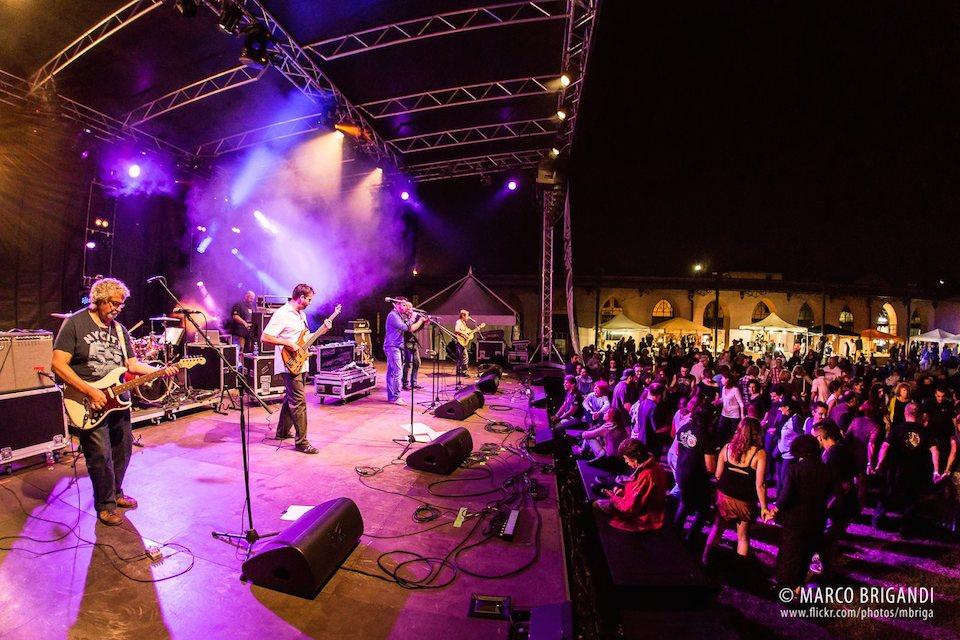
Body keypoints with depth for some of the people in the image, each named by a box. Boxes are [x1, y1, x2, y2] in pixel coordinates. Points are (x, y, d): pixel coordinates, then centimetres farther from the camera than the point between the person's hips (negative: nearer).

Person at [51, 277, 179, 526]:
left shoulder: (119, 329, 11)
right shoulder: (74, 324, -8)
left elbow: (132, 364, 10)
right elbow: (58, 364, -14)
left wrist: (161, 371, -7)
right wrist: (89, 391, -20)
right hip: (89, 405, -6)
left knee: (123, 450, 14)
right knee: (101, 456, -5)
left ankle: (115, 493, 34)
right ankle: (105, 505, 14)